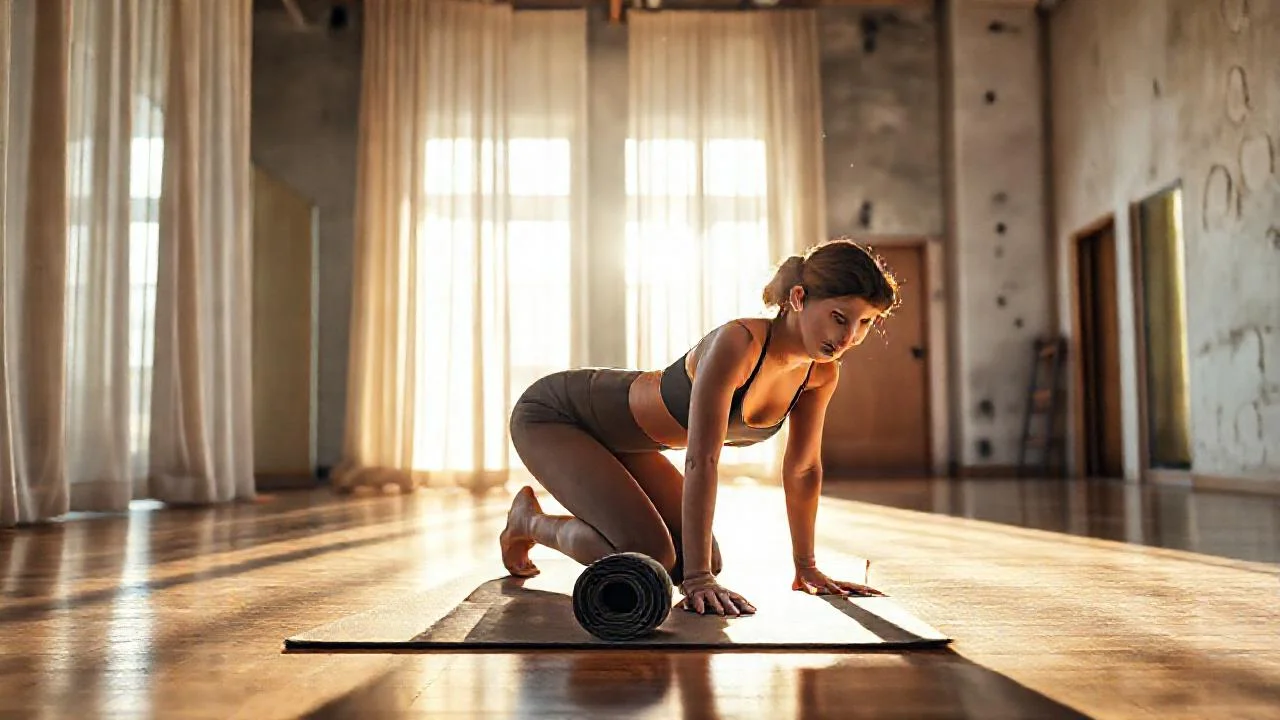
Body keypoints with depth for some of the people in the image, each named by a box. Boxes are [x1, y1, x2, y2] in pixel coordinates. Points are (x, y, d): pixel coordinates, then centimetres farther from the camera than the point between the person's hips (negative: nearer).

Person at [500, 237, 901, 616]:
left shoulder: (822, 373, -11)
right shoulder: (737, 343, -35)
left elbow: (803, 468, 1)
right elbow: (700, 461, -37)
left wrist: (806, 567, 4)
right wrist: (697, 578, -36)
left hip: (624, 440, 8)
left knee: (705, 561, 4)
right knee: (646, 556, -22)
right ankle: (528, 521, 6)